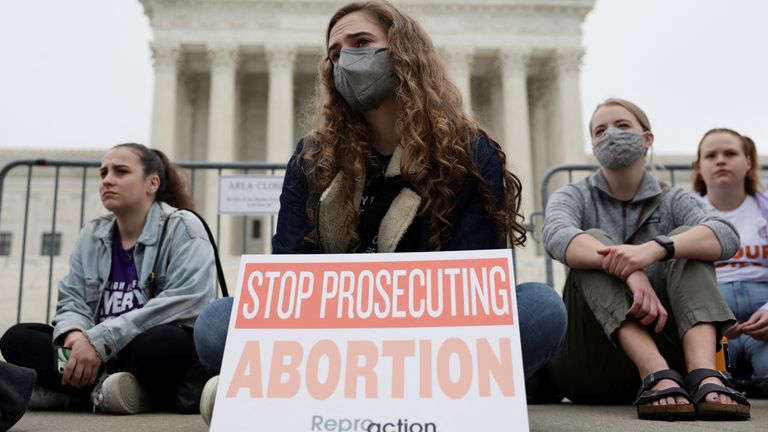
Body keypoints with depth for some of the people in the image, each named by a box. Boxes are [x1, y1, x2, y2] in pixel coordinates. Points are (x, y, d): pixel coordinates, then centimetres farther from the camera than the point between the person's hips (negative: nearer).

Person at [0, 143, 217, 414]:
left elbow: (185, 301, -21)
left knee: (164, 342, -38)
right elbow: (71, 300, 8)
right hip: (104, 356, 6)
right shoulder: (91, 236, 11)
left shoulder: (183, 228, -8)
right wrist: (74, 334, -18)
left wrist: (99, 340, -25)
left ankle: (69, 391, -21)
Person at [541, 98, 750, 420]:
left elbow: (726, 236, -14)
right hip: (590, 368, -1)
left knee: (685, 239, -16)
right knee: (594, 243, -21)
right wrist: (630, 272, -37)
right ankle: (656, 377, -37)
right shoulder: (574, 196, 7)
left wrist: (654, 249, -34)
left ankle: (705, 377, -37)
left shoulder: (672, 201, 9)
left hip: (663, 341, 1)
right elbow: (557, 237, -19)